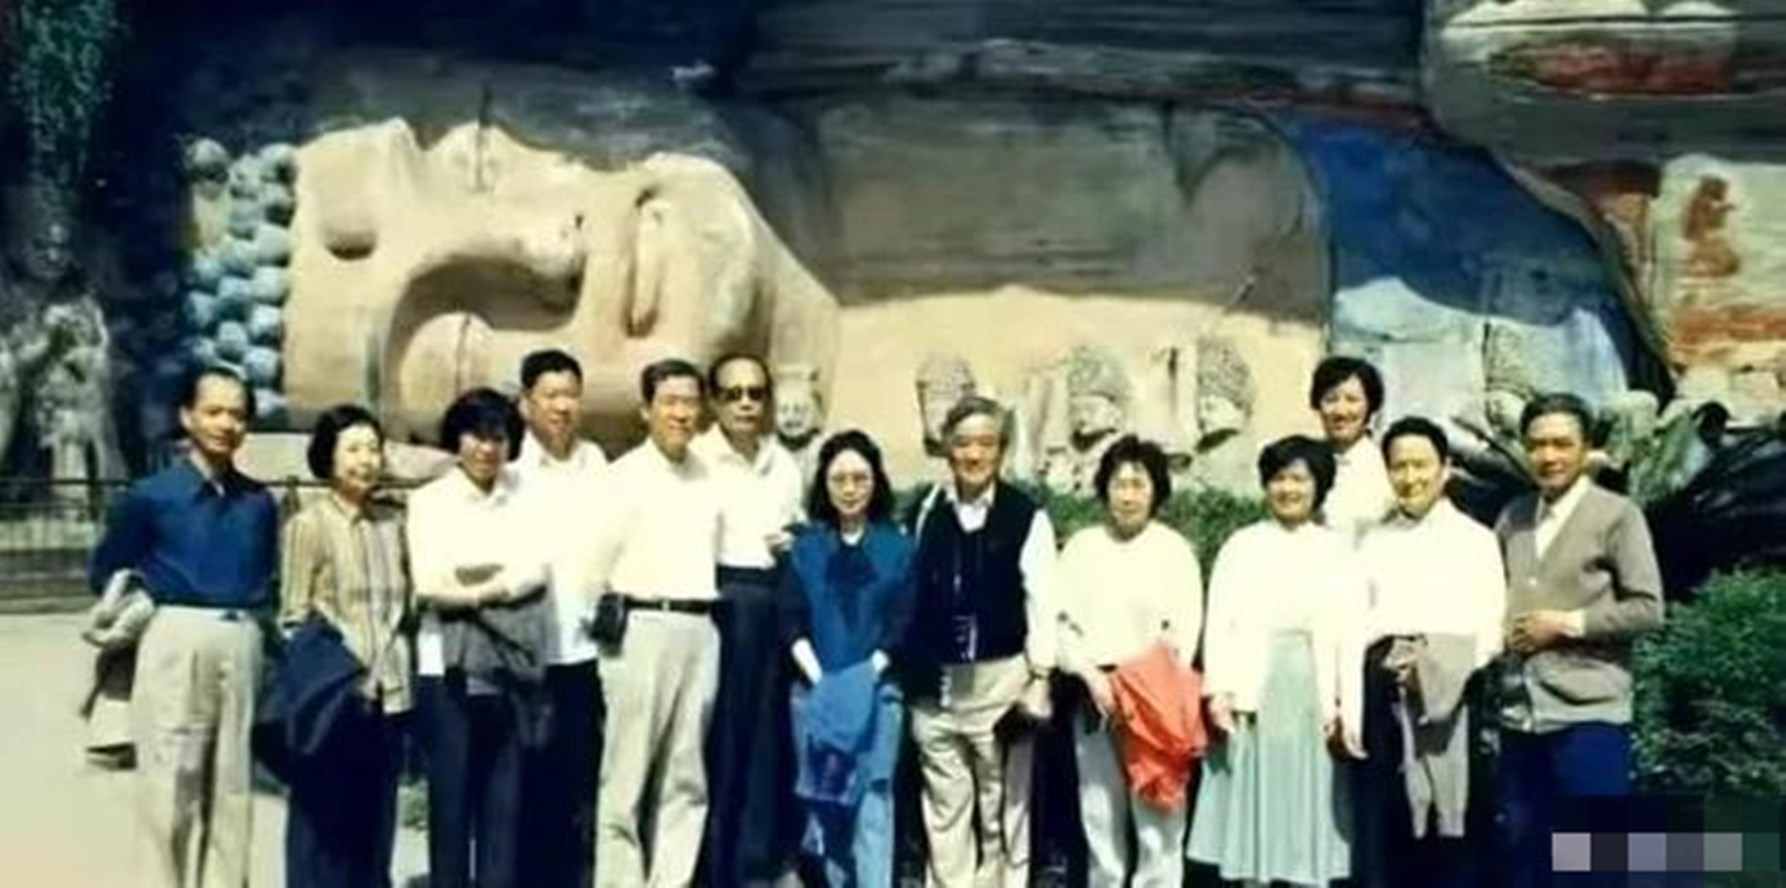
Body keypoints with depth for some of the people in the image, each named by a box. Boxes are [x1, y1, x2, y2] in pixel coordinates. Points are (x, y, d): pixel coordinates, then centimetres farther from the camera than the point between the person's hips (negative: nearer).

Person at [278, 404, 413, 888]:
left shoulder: (392, 522, 11)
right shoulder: (308, 524, -4)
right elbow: (293, 617, -4)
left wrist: (404, 674, 11)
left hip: (387, 693, 5)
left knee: (376, 820, 10)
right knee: (324, 820, 0)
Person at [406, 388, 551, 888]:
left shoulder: (522, 501, 11)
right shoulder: (429, 500, 3)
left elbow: (536, 570, -1)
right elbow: (428, 585, -8)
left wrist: (474, 590, -12)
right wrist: (505, 582, -5)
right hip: (449, 665, -3)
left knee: (506, 800, 5)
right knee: (451, 797, 1)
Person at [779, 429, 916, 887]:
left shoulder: (899, 548, 5)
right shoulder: (805, 548, 9)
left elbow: (903, 624, 0)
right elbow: (791, 622, 3)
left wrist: (864, 678, -10)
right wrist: (820, 679, -9)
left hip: (877, 691, -2)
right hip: (814, 691, 2)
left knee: (872, 800, -10)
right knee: (823, 802, 5)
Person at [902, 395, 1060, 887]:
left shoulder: (1027, 516, -4)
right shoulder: (926, 512, 5)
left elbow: (1043, 604, -5)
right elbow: (910, 594, 6)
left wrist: (1037, 682, -9)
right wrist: (911, 674, 5)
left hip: (1001, 677, -3)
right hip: (937, 681, 3)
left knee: (1002, 807, 6)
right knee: (946, 808, 9)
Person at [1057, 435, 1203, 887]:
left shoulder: (1175, 549, 2)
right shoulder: (1081, 547, 9)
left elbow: (1186, 627, -3)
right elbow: (1062, 621, 4)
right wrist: (1092, 677, -9)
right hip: (1095, 696, 3)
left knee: (1158, 817, -5)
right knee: (1100, 816, 9)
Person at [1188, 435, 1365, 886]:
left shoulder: (1338, 549, 8)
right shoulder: (1242, 545, 8)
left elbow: (1353, 632, 2)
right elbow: (1219, 622, 0)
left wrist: (1349, 707, -6)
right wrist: (1219, 690, -12)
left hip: (1314, 696, 0)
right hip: (1254, 694, 0)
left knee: (1309, 810, 4)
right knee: (1252, 805, 3)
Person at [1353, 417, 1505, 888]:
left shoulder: (1475, 539, 8)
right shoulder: (1373, 541, 16)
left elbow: (1489, 630, 0)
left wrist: (1434, 665, -16)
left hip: (1447, 698, -2)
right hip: (1381, 698, 2)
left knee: (1444, 836, -2)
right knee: (1379, 835, 2)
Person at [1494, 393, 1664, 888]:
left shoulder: (1617, 515, -3)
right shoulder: (1512, 518, 12)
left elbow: (1647, 608, -7)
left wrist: (1566, 624, -12)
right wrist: (1498, 630, 1)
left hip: (1588, 712, -5)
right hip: (1520, 713, 5)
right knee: (1523, 848, 12)